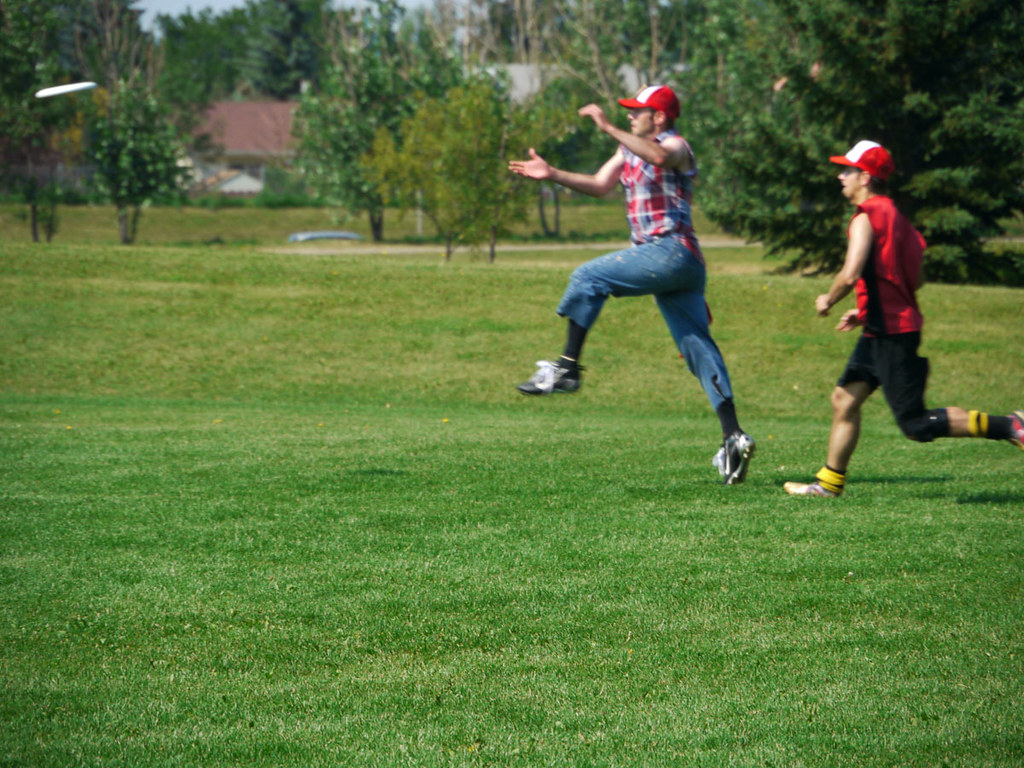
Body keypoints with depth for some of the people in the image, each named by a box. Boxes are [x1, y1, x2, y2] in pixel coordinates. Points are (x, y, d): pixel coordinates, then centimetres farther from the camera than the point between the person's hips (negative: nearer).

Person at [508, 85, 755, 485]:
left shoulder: (676, 145, -4)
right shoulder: (630, 149, 24)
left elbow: (659, 157, -28)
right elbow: (599, 184, 27)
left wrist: (609, 128, -31)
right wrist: (552, 174, 17)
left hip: (671, 251, -9)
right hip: (660, 258, 9)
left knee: (589, 277, -10)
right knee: (697, 347, 1)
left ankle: (567, 367, -10)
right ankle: (733, 436, -5)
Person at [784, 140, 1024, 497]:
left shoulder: (866, 219, -14)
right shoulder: (893, 214, 15)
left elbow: (850, 275, -26)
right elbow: (915, 279, 20)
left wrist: (827, 300, -6)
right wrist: (866, 311, 22)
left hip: (891, 334, -10)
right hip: (882, 330, 10)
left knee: (916, 424, -9)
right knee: (844, 399, 12)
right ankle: (830, 481, 16)